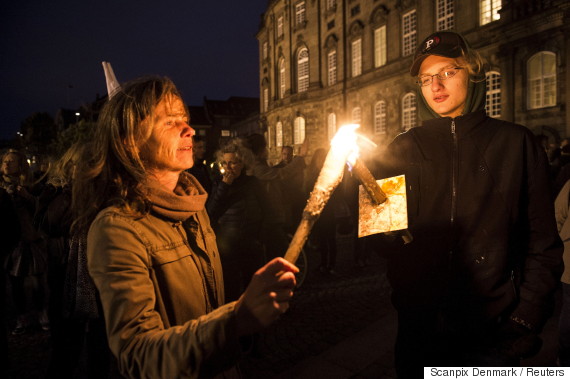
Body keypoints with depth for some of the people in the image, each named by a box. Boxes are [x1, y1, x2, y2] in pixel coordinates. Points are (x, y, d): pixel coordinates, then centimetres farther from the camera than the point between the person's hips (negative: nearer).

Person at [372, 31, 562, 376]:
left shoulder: (516, 143, -1)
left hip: (493, 332, -1)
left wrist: (524, 325, -5)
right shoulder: (403, 150, 2)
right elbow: (384, 235, 1)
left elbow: (543, 242, -1)